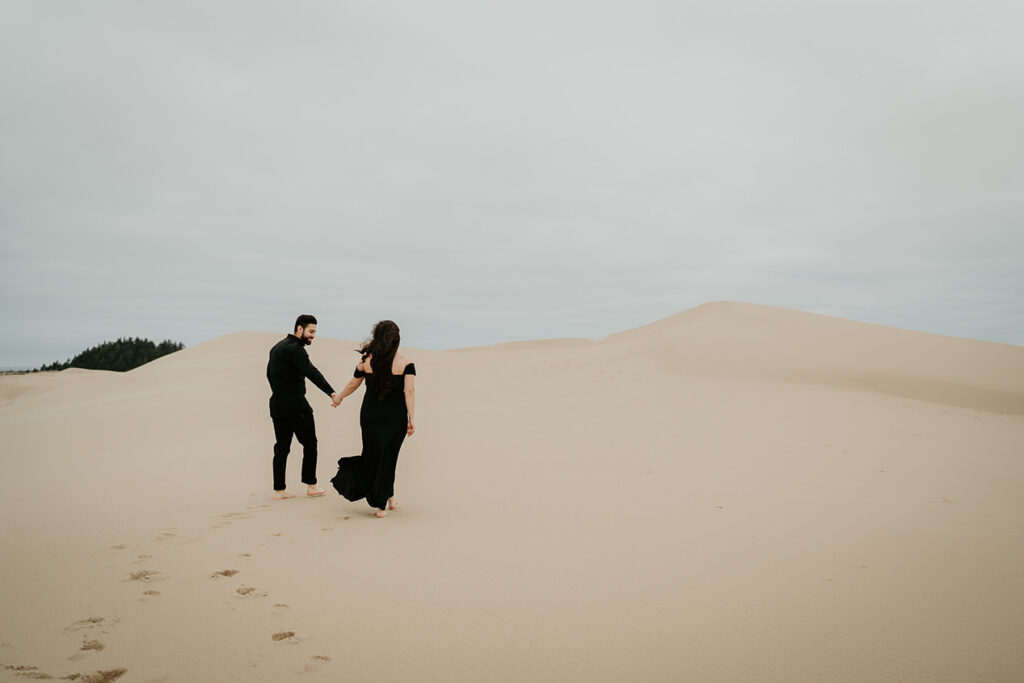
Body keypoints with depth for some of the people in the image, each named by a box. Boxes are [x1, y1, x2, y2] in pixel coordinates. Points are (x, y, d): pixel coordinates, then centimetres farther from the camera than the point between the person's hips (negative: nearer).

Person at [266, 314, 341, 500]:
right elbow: (311, 372, -29)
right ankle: (311, 485, 12)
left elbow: (269, 374, 26)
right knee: (310, 443, 6)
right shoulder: (294, 348, -15)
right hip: (296, 405, -8)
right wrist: (332, 393, -39)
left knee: (281, 447, 10)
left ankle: (279, 490, 10)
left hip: (277, 405, 9)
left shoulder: (277, 347, 16)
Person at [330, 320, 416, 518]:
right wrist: (412, 419, -10)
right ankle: (383, 502, 16)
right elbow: (409, 390, -12)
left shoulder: (367, 360, 0)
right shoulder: (406, 361, -6)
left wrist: (339, 398, 30)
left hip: (371, 416, 1)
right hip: (396, 418, -1)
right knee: (388, 457, 10)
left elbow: (353, 384, 11)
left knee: (374, 455, 14)